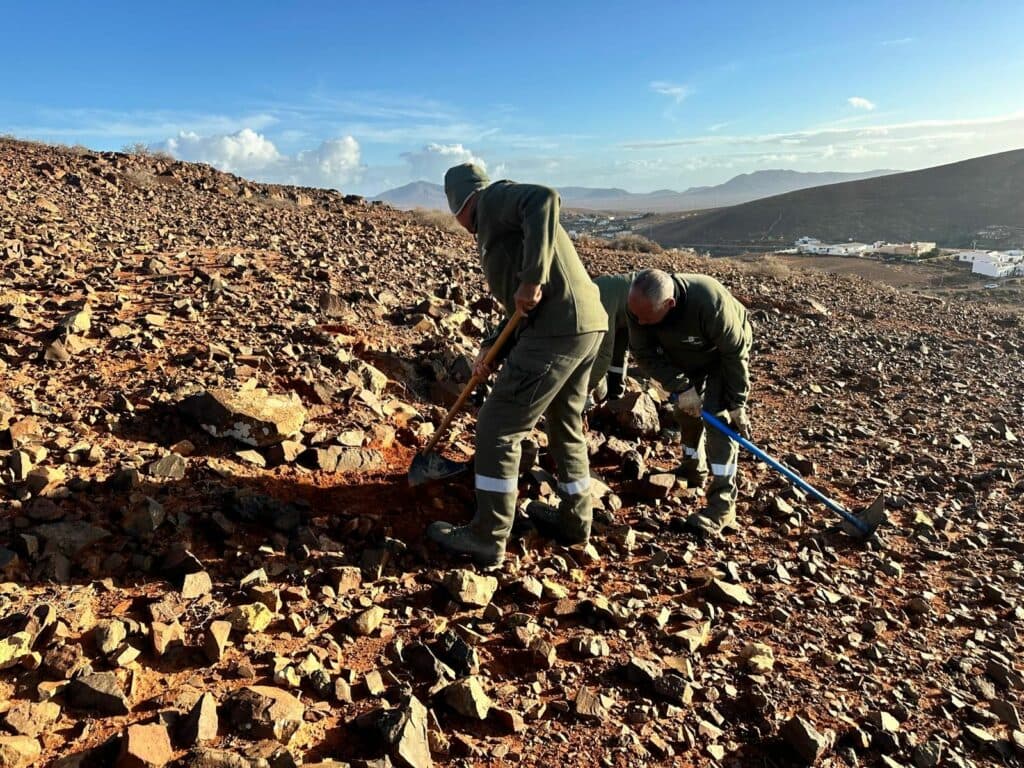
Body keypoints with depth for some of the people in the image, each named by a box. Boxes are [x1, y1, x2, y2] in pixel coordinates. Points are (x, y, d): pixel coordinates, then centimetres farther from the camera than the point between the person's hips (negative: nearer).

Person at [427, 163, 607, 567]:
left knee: (498, 428, -2)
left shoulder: (494, 198, 0)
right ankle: (575, 520, 36)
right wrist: (491, 347, 22)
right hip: (585, 323, 10)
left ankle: (487, 538, 6)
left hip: (558, 327, -10)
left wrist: (533, 278, -24)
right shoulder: (499, 222, 27)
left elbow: (544, 199, -23)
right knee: (565, 424, 23)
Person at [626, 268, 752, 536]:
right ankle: (693, 470, 35)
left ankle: (723, 501, -16)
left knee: (718, 415, -17)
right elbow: (644, 353, -21)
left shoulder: (710, 302, -45)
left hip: (723, 354, -5)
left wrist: (737, 404, -25)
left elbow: (735, 353, -32)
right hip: (685, 358, 5)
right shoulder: (640, 306, -32)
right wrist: (681, 387, -29)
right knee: (685, 411, 10)